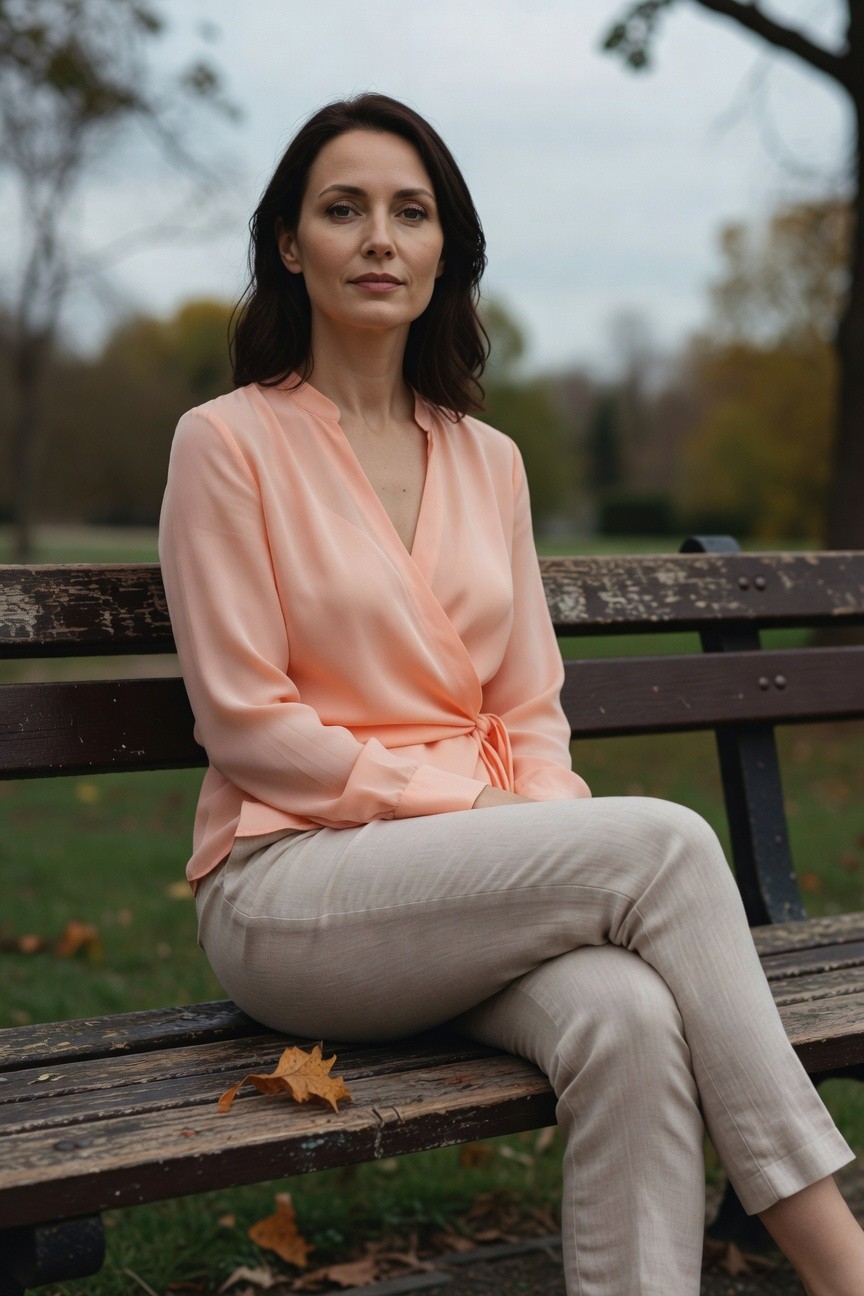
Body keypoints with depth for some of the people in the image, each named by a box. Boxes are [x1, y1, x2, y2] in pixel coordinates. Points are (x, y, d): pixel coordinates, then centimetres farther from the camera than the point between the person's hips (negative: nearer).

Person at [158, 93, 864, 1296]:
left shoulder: (489, 461, 15)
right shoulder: (231, 440, -2)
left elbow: (530, 710, 13)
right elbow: (245, 721, -7)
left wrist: (549, 822, -8)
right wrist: (462, 804, -13)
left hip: (475, 891, 5)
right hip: (288, 890, -4)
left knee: (628, 1018, -30)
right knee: (666, 840, -26)